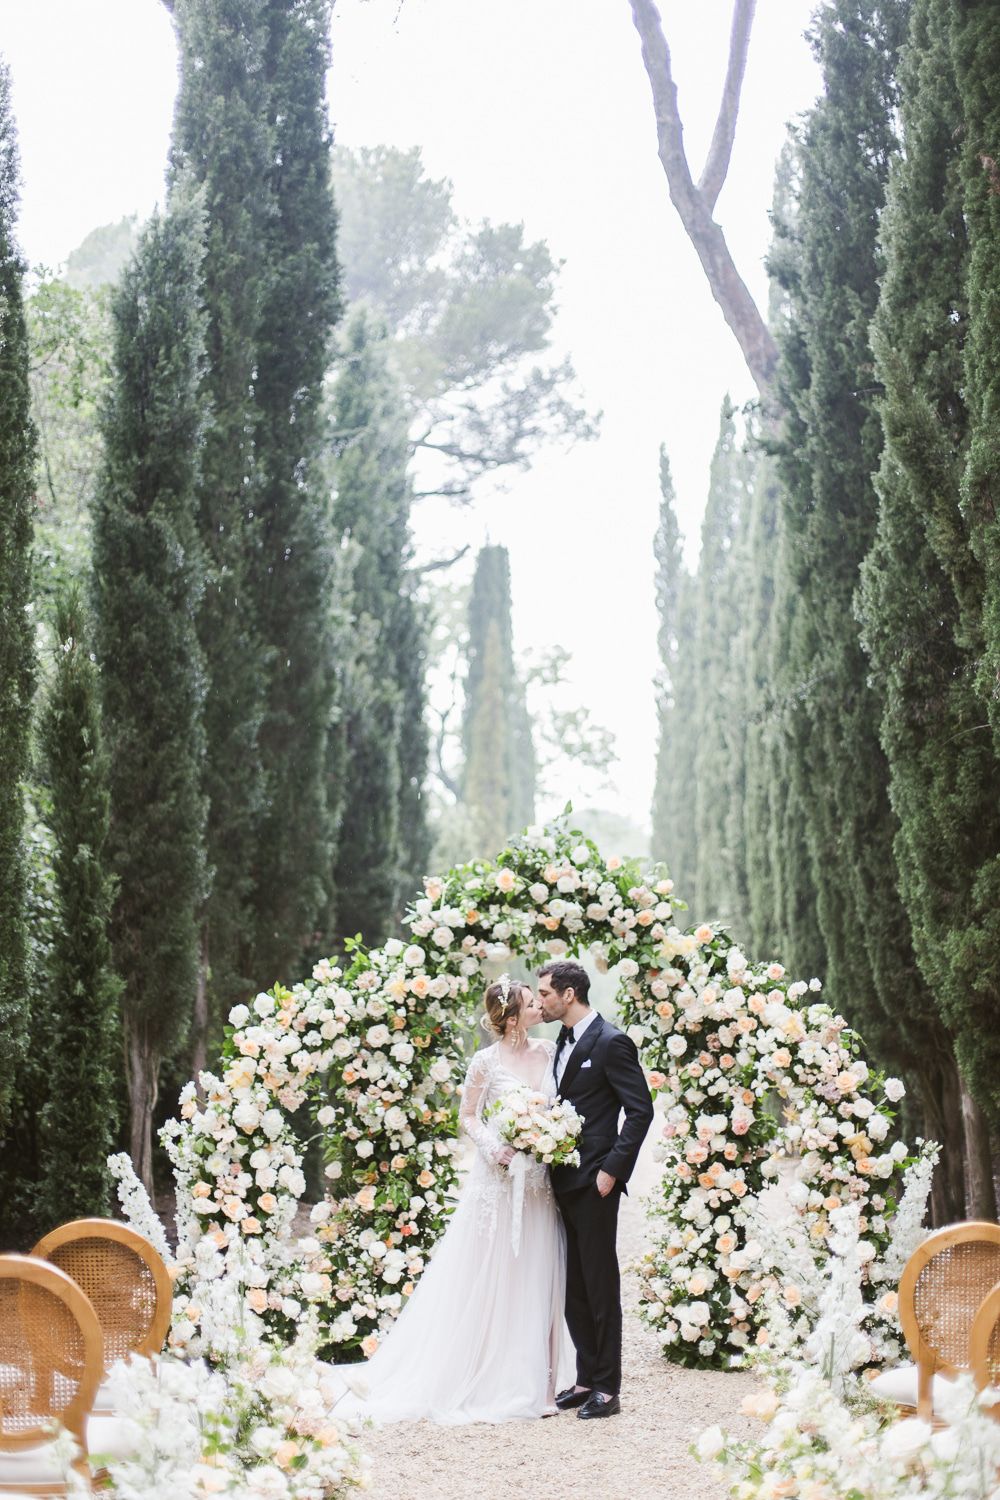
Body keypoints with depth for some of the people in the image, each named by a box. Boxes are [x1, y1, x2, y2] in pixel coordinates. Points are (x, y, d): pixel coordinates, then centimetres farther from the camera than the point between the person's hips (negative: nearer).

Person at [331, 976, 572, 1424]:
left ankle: (531, 1385, 13)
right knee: (486, 1282, 1)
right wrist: (495, 1148, -15)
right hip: (496, 1181, -4)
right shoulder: (487, 1061, -6)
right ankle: (482, 1383, 9)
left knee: (535, 1284, 6)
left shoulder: (549, 1053, 6)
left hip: (538, 1185, 4)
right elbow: (467, 1117, 1)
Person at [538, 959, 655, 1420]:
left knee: (600, 1284, -2)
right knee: (573, 1286, 12)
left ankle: (607, 1388, 4)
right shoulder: (564, 1042, 15)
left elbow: (641, 1110, -14)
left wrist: (612, 1169, -17)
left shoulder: (611, 1043, -12)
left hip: (594, 1181, -9)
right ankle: (586, 1379, 20)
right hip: (564, 1180, 9)